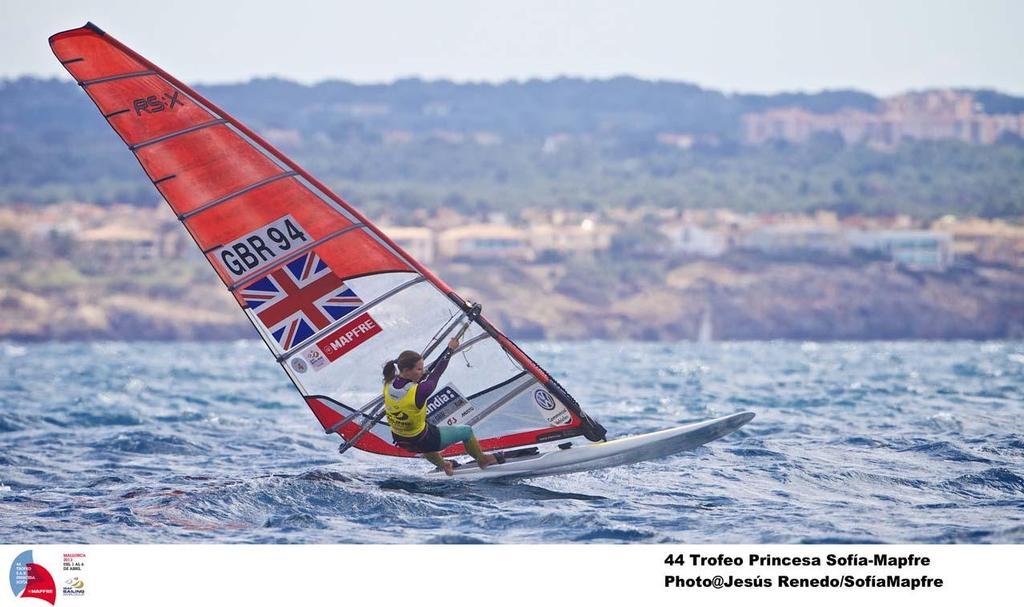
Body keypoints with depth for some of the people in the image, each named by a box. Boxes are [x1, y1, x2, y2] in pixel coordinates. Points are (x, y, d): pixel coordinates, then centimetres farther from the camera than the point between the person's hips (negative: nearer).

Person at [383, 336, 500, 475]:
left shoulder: (389, 384, -16)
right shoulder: (418, 392, -35)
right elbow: (436, 373, -17)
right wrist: (450, 349, -3)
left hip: (399, 440, 6)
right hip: (422, 443, -6)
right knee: (466, 431, 16)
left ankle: (442, 465, 59)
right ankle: (482, 459, 43)